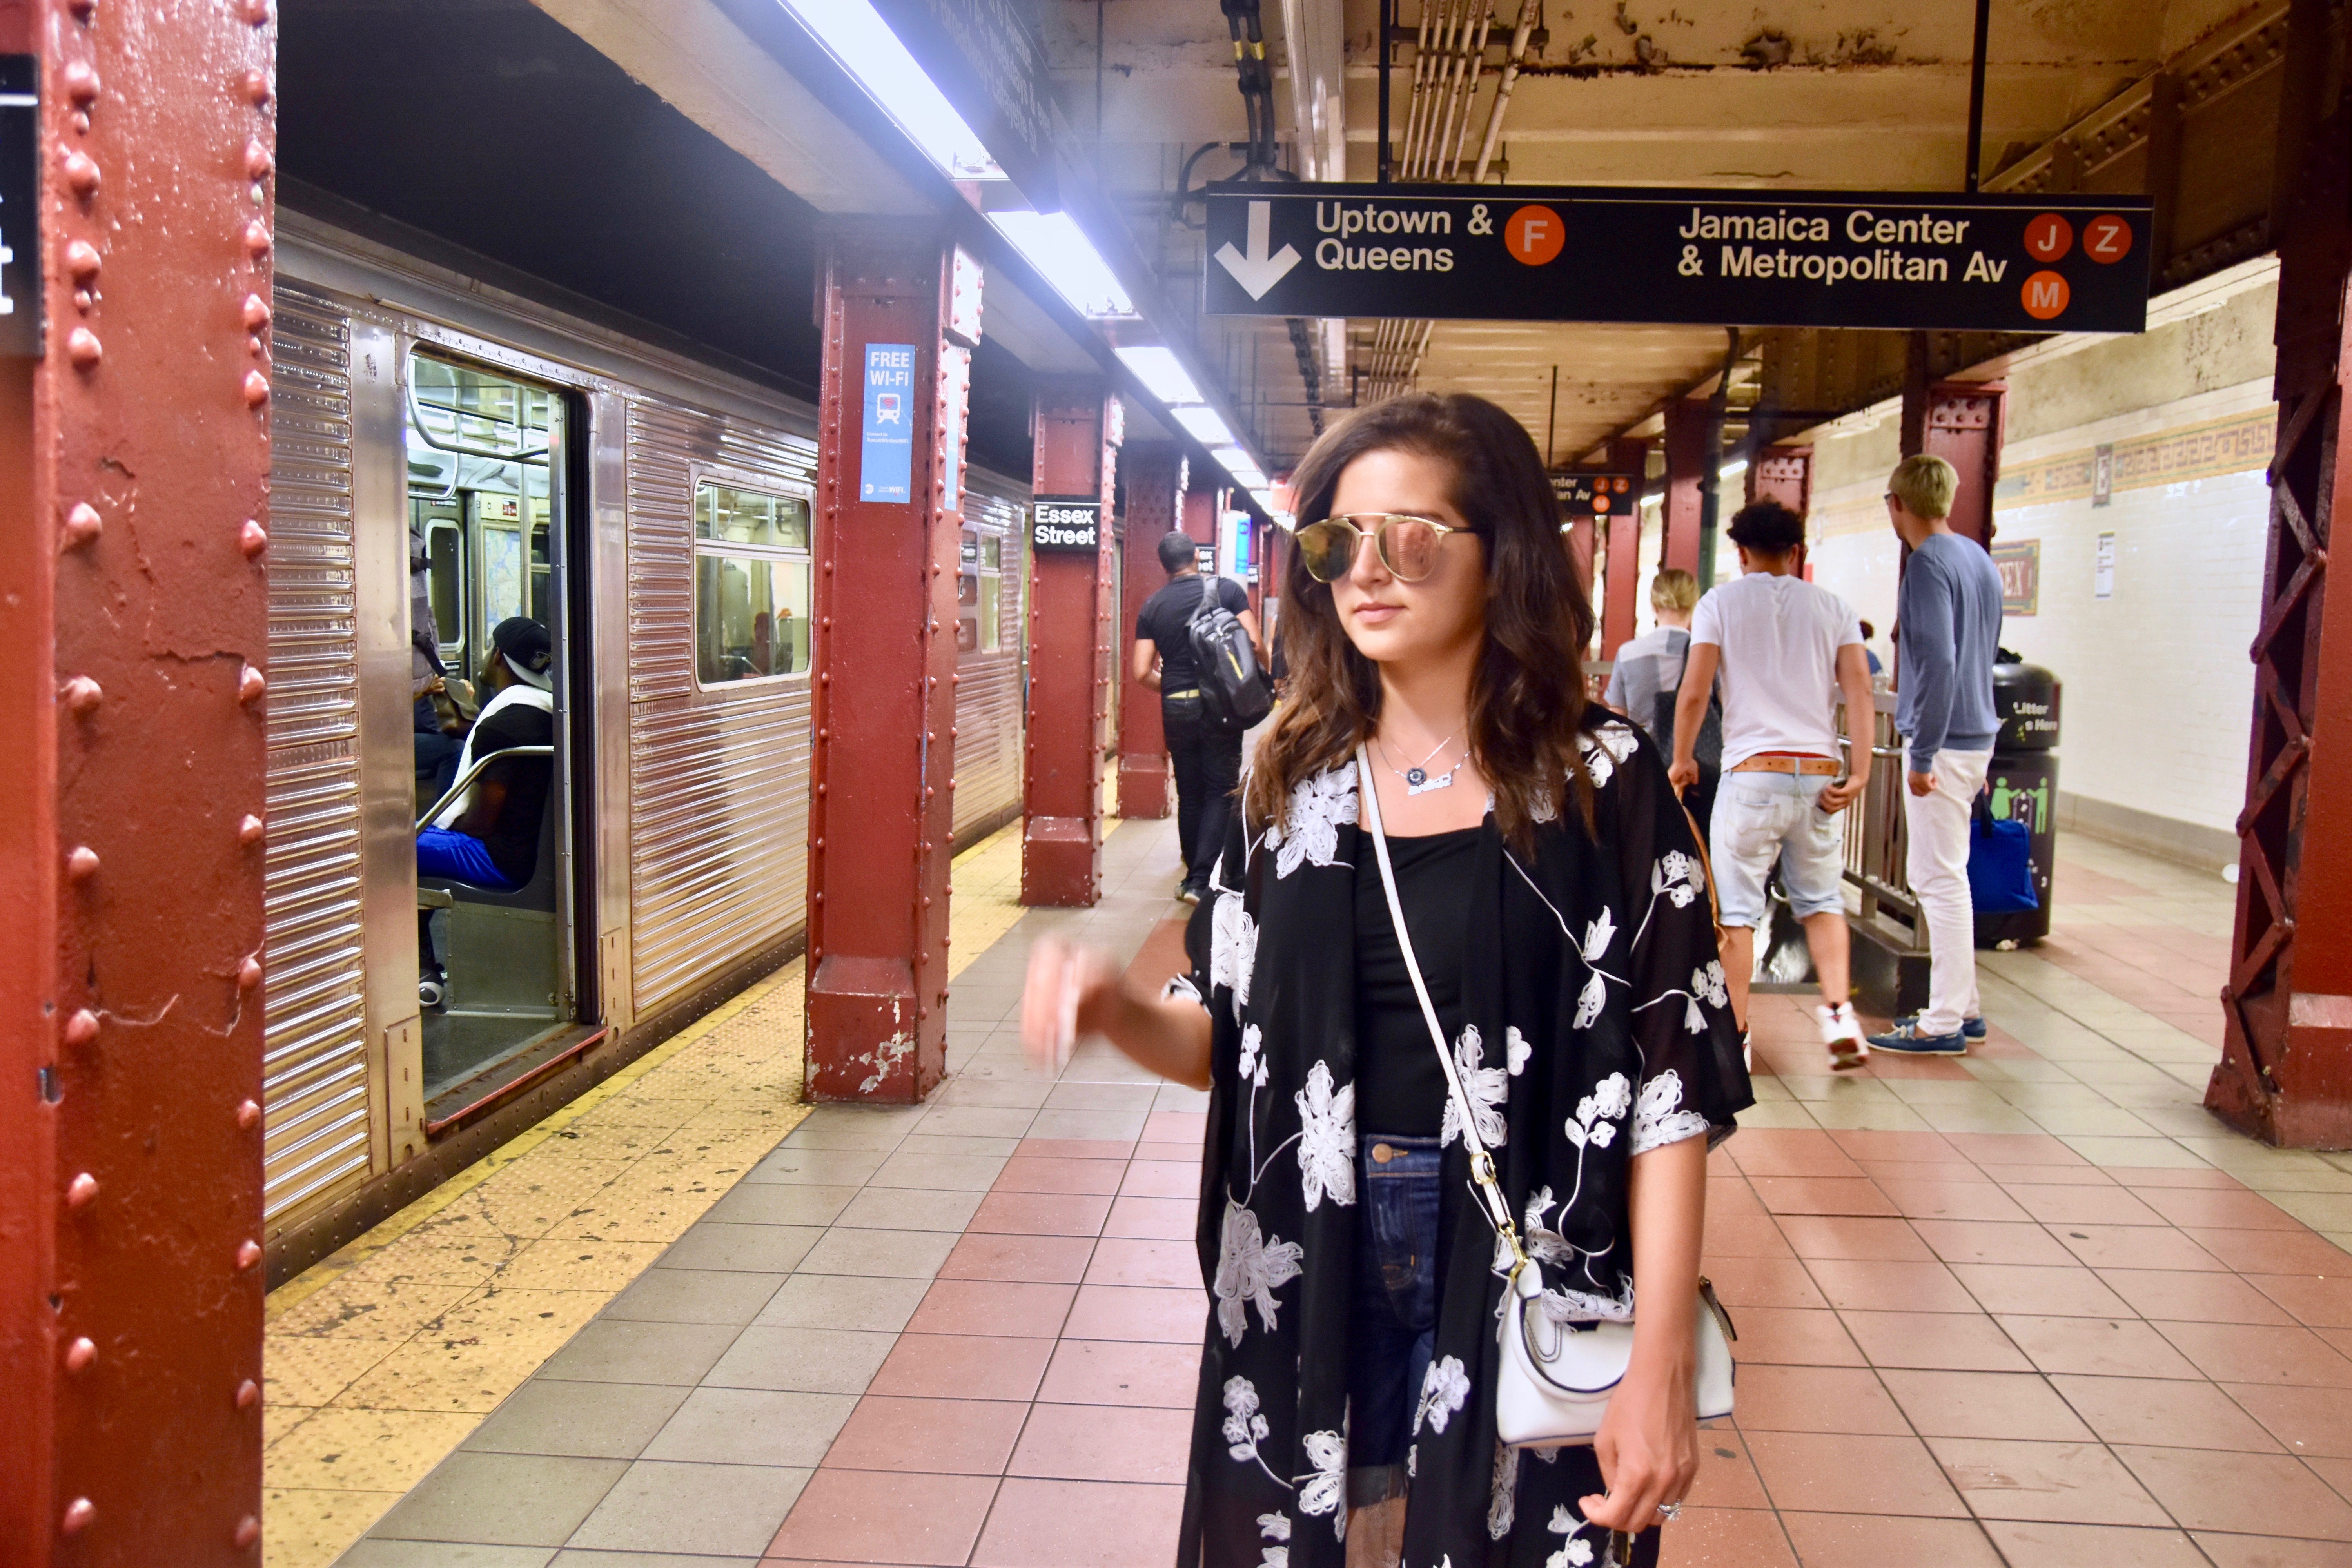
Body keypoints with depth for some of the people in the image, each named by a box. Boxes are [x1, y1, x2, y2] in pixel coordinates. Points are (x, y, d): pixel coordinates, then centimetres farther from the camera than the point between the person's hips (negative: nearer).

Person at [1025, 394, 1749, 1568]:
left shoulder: (1598, 778, -8)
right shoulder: (1292, 778, 2)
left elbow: (1670, 1081, -9)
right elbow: (1232, 1039, 7)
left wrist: (1661, 1363, -14)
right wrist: (1118, 1011, -15)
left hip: (1526, 1266, -3)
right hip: (1309, 1264, 3)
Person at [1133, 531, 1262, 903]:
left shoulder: (1152, 607, 4)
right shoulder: (1228, 590, -2)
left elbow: (1143, 672, -1)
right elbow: (1253, 644, -10)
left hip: (1176, 709, 2)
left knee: (1189, 795, 14)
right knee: (1220, 792, 2)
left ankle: (1193, 878, 21)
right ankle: (1202, 881, -8)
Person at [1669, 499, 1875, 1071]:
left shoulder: (1721, 603, 4)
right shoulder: (1834, 608, 12)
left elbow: (1694, 692, -5)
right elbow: (1859, 691, 0)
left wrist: (1682, 760, 8)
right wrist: (1861, 772, -2)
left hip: (1753, 771, -3)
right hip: (1819, 774, 3)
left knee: (1737, 910, 4)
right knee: (1822, 900, 18)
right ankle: (1839, 1010, 1)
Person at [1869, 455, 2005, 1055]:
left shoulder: (1929, 564, -14)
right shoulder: (1980, 560, 14)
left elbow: (1938, 661, -23)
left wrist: (1923, 754, -19)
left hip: (1944, 741, -9)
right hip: (1976, 734, 9)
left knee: (1942, 881, -4)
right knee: (1936, 876, 17)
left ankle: (1945, 1025, 1)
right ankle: (1962, 1006, 23)